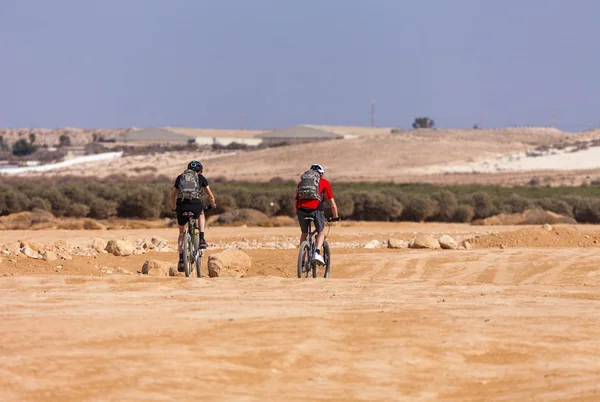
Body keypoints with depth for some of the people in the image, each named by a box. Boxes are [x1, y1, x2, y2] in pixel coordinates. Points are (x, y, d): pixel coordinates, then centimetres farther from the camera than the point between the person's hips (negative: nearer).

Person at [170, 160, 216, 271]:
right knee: (201, 215, 37)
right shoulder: (201, 178, 20)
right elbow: (210, 196, 25)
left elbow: (172, 196, 30)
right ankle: (201, 239, 20)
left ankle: (181, 259, 10)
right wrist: (213, 205, 44)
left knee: (182, 232, 21)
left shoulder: (180, 177, 25)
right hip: (195, 205, -1)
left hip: (181, 205, 1)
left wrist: (173, 208, 47)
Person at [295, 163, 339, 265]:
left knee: (304, 233, 23)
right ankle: (317, 253, -4)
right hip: (316, 208, -3)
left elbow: (296, 200, 28)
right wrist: (335, 217, 31)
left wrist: (298, 214, 40)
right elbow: (332, 204, 19)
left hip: (301, 208, 3)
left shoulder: (301, 181, 28)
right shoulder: (324, 182, 20)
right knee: (321, 232, 18)